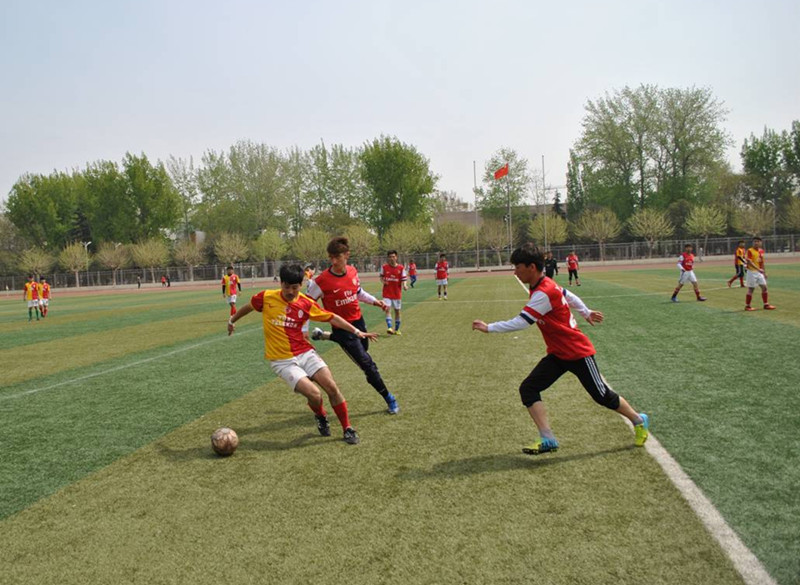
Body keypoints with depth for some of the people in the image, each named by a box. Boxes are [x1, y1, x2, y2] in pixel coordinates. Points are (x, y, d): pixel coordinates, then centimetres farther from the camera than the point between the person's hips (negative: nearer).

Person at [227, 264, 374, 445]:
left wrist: (356, 331, 0)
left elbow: (332, 318, 5)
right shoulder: (266, 297, -7)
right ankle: (321, 417, 17)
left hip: (305, 353, 2)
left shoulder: (306, 304, -3)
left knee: (332, 387, -11)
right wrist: (232, 320, 29)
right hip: (282, 360, -2)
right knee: (314, 394, -19)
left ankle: (347, 429, 8)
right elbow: (249, 307, 14)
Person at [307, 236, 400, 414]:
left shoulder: (353, 271, -6)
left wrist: (374, 301, 1)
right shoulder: (321, 281, -23)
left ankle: (323, 335, 42)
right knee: (367, 364, -7)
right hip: (342, 328, -7)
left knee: (364, 348, 32)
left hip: (358, 321, 7)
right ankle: (388, 398, 11)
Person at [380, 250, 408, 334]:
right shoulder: (384, 267, -2)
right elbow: (381, 277, 10)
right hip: (387, 293, -1)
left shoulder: (401, 268, -4)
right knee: (387, 309, -17)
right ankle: (389, 328, -24)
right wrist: (383, 281, -11)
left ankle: (397, 329, 23)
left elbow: (404, 279, -1)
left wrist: (404, 285, -22)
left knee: (397, 311, 9)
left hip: (397, 293, 1)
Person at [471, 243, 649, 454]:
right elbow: (568, 296, 18)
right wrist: (586, 312, 33)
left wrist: (489, 328, -29)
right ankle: (548, 439, -10)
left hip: (578, 353, -9)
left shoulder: (544, 293, -28)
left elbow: (520, 322, -33)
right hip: (557, 355, 9)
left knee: (602, 396, 5)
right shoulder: (545, 285, 2)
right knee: (528, 389, -9)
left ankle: (639, 421, 32)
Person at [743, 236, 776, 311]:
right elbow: (749, 262, -21)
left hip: (760, 272, 7)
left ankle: (766, 305, 14)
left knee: (764, 287, 5)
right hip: (752, 272, -7)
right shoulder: (750, 251, -12)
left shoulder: (761, 250, 10)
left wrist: (764, 272, 17)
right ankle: (747, 306, 6)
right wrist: (758, 269, -30)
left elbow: (762, 262, 18)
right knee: (751, 289, -3)